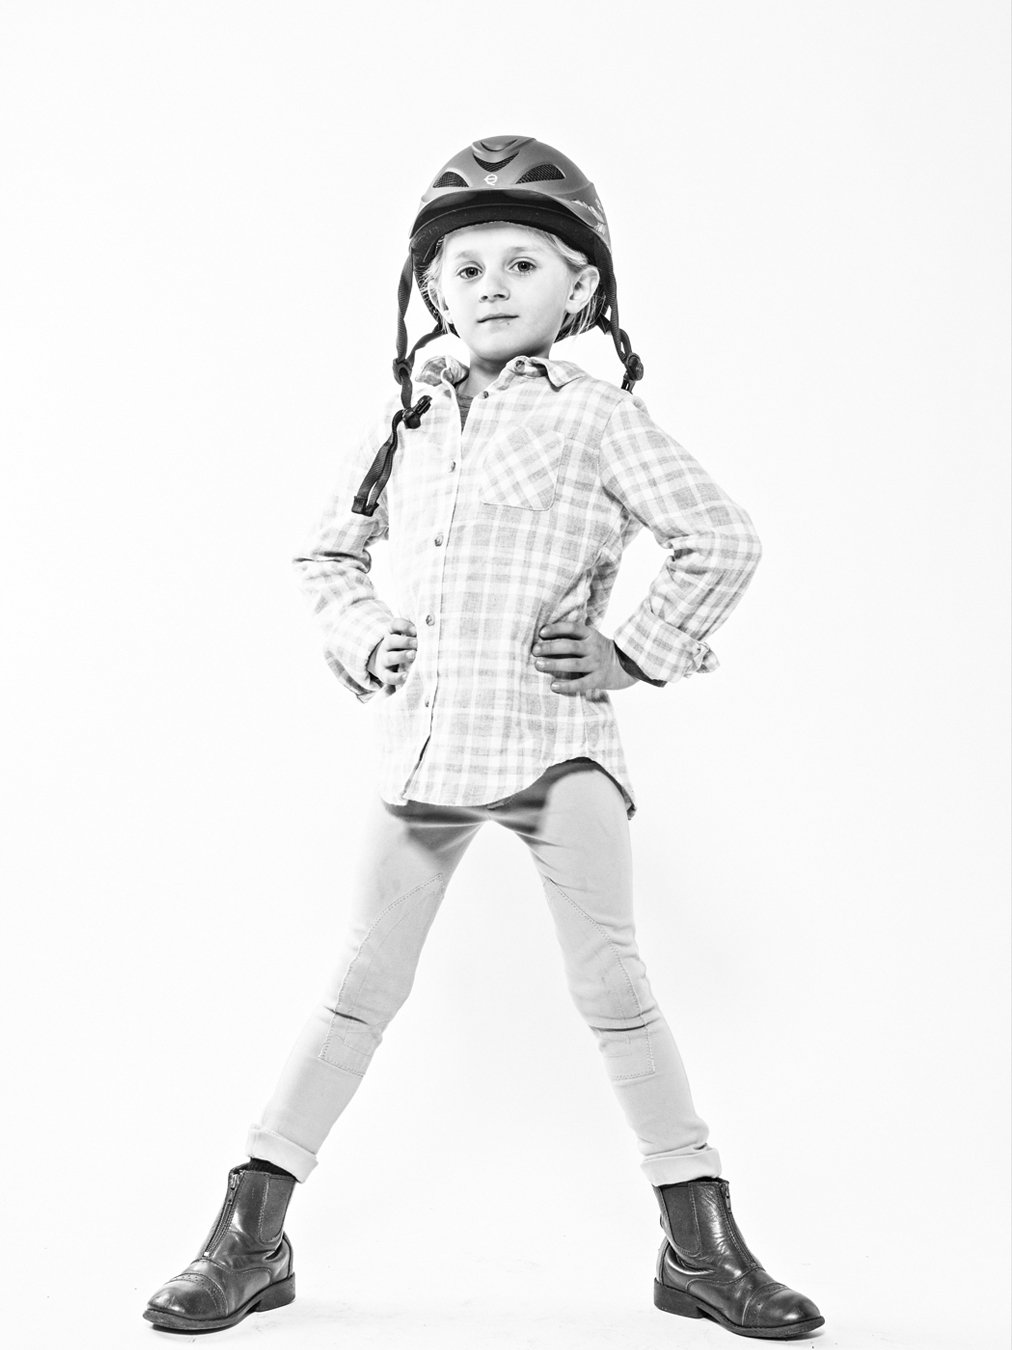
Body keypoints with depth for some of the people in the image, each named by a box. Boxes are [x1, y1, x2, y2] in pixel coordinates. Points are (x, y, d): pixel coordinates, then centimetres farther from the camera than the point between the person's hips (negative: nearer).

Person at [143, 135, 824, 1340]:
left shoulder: (593, 415, 0)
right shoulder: (409, 415, 11)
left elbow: (721, 540, -1)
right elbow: (329, 550, 24)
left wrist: (637, 653, -4)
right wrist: (359, 642, 8)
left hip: (558, 741, -3)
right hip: (419, 743, 3)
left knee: (613, 989, 2)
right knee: (359, 990, 8)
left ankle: (701, 1243, 15)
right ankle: (250, 1234, 17)